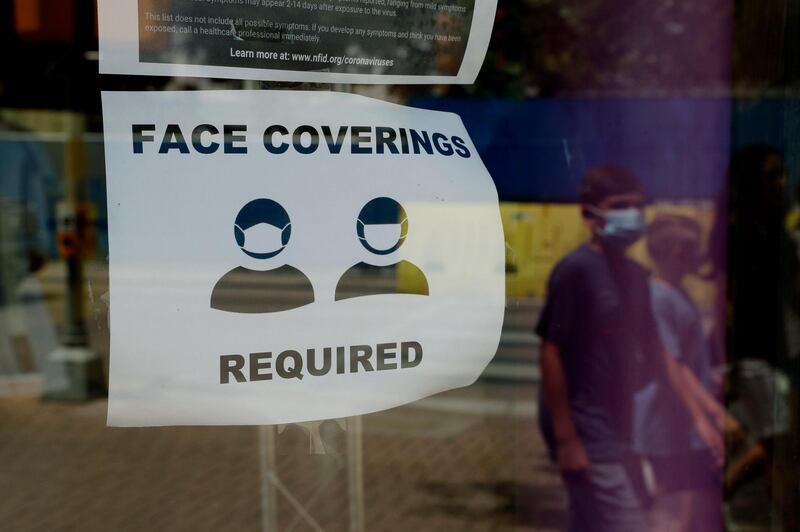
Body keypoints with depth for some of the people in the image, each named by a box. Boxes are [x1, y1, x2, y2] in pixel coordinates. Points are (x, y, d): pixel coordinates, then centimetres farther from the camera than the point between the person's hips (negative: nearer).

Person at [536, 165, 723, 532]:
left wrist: (699, 417, 13)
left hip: (616, 429, 8)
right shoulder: (576, 270, -15)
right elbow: (551, 354, -15)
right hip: (584, 431, -8)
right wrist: (565, 439, -17)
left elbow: (655, 351, 14)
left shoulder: (634, 274, 8)